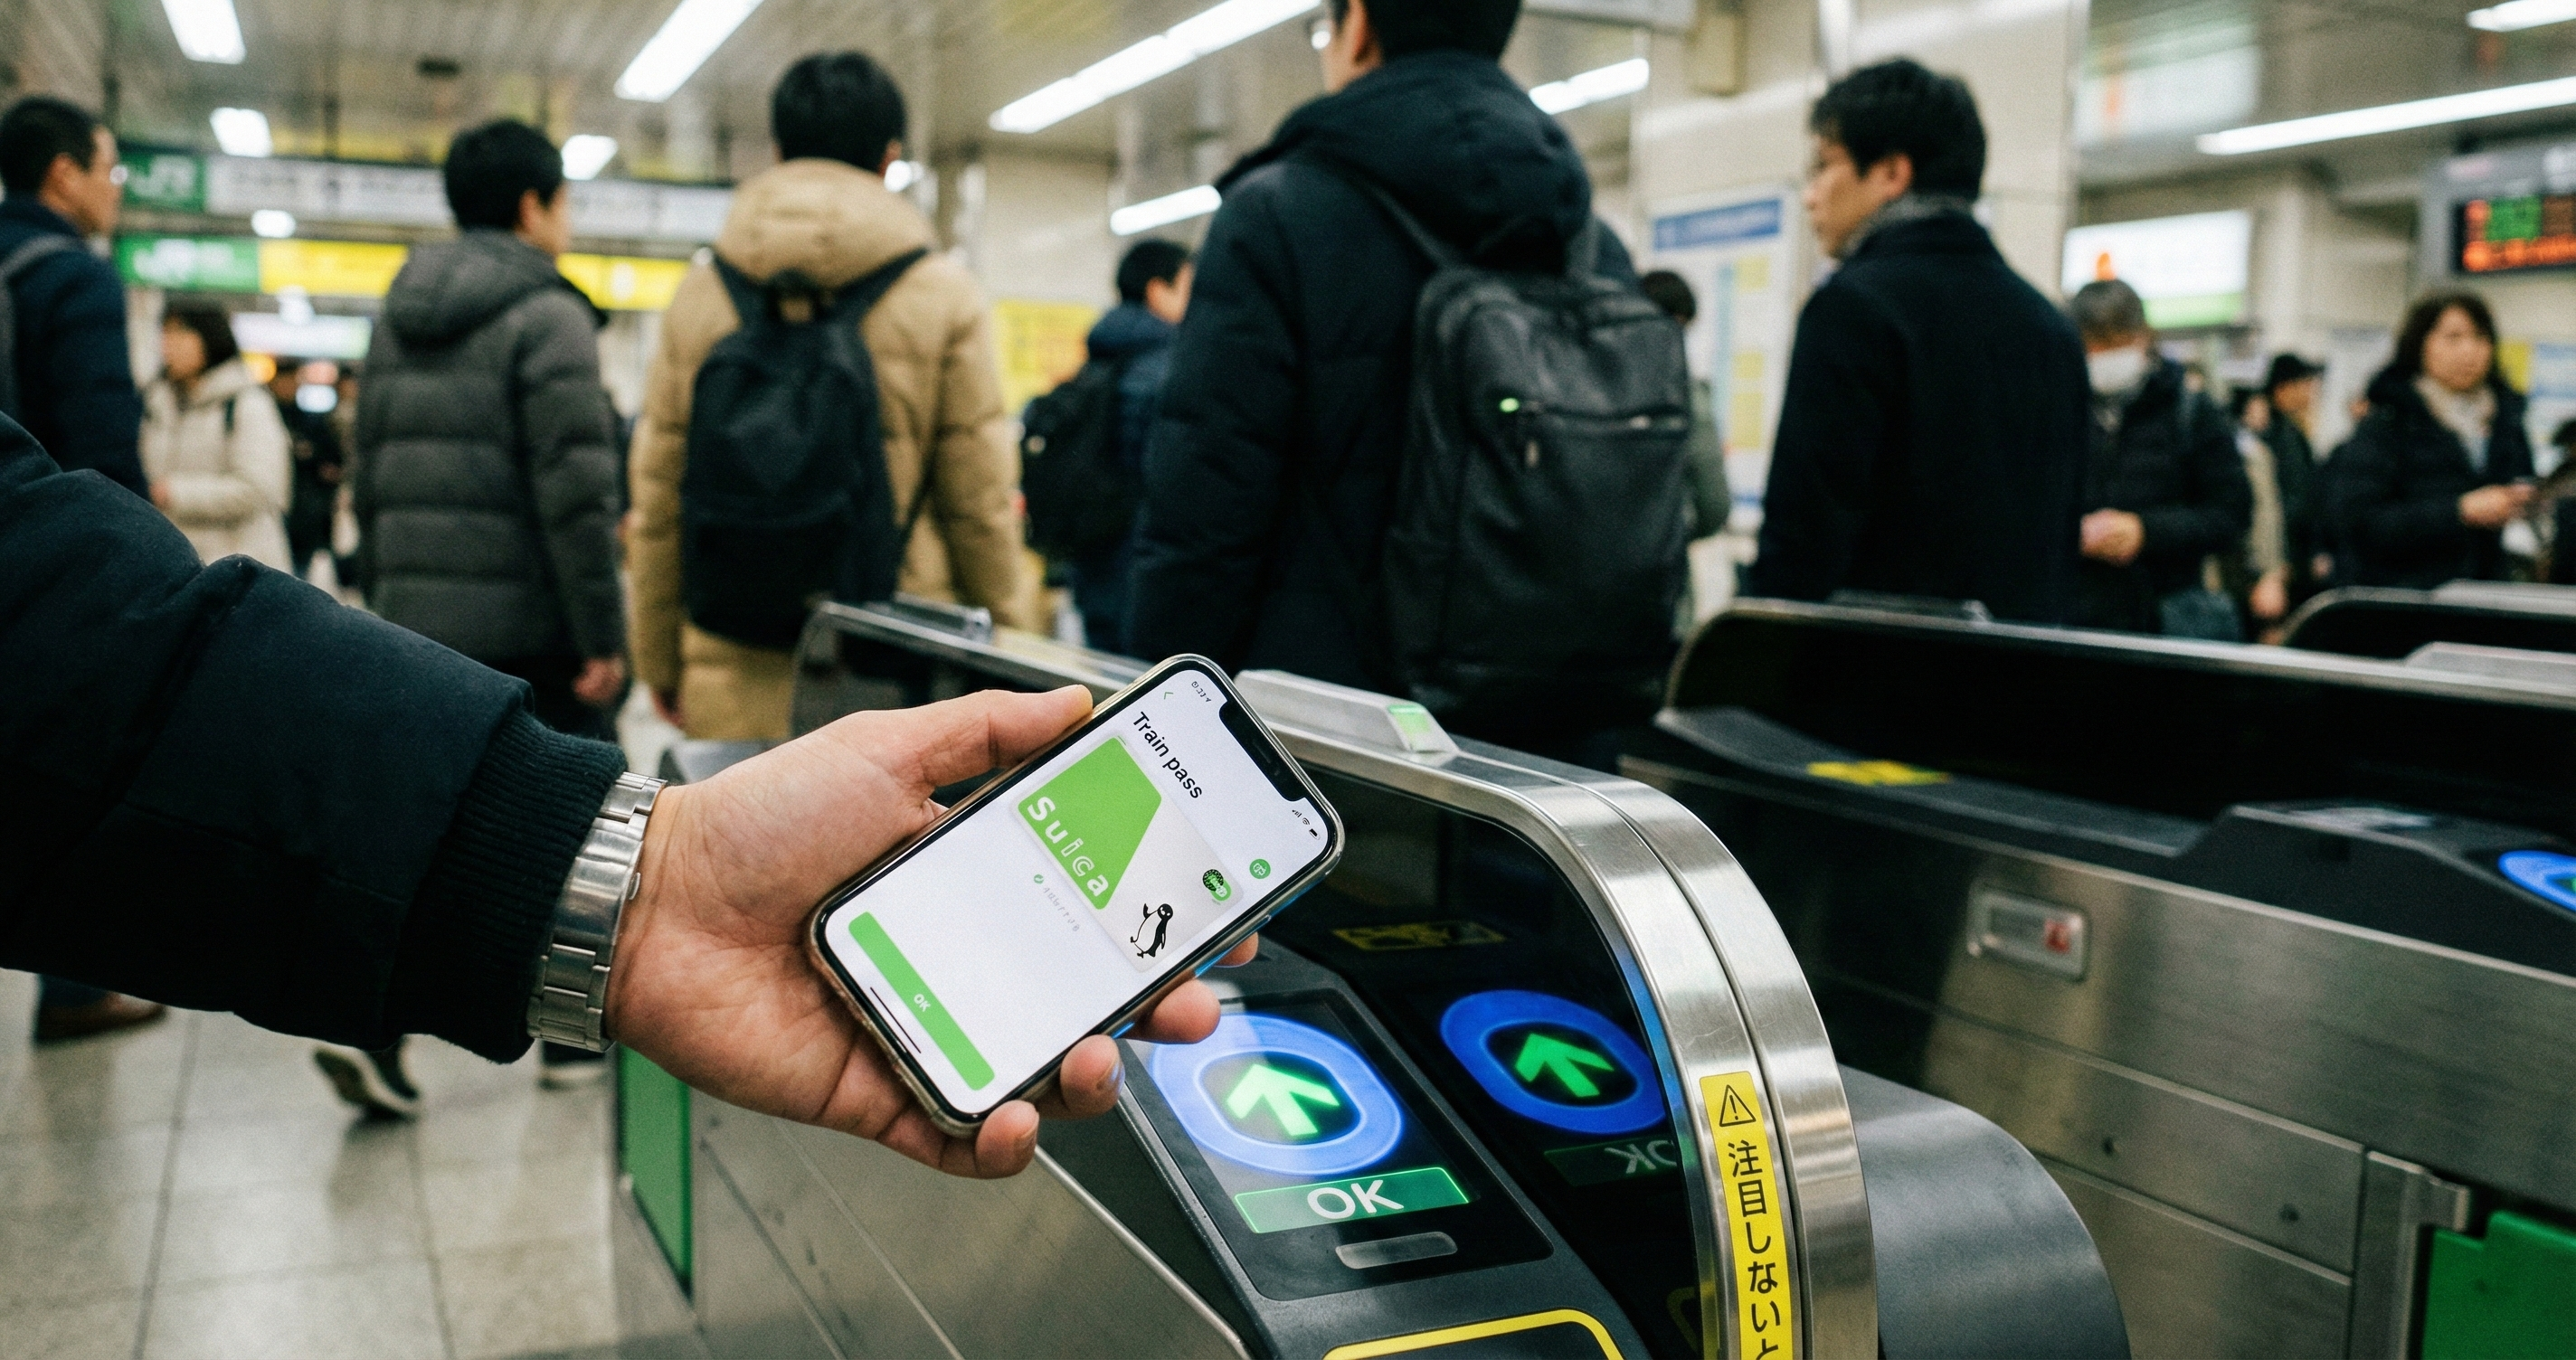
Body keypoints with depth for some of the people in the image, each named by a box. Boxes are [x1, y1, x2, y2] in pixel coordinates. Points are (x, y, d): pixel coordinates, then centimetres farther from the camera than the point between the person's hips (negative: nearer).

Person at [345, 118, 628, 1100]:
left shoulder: (398, 320, 14)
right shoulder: (546, 316, -9)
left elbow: (370, 478, 16)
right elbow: (576, 490, -17)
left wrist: (388, 604, 21)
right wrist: (603, 637, -14)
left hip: (419, 623, 7)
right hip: (525, 624, -6)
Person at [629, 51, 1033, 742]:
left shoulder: (699, 293, 6)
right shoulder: (943, 294, -1)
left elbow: (657, 500, 9)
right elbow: (980, 501, 0)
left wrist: (659, 661, 19)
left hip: (735, 684, 2)